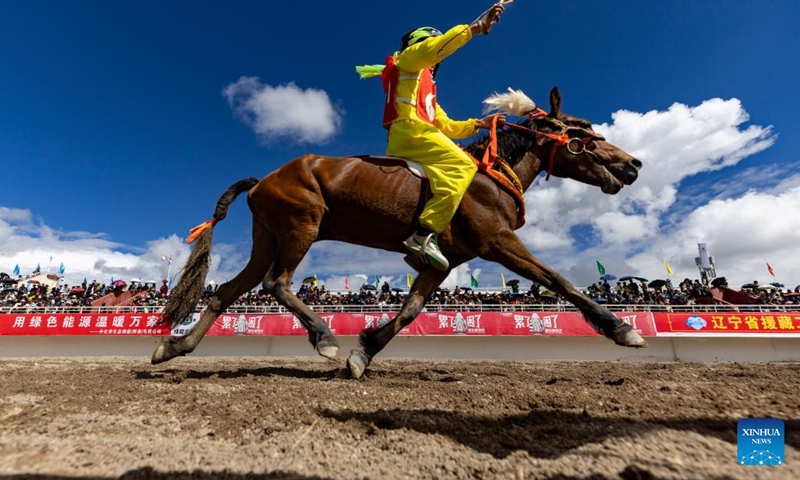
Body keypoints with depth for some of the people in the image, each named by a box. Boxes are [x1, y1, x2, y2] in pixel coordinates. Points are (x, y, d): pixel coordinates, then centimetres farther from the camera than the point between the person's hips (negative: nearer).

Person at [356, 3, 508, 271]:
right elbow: (437, 47, -5)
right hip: (409, 130, -9)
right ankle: (424, 236, -36)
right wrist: (476, 27, -8)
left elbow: (447, 127, 29)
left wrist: (478, 124, 20)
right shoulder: (408, 60, 18)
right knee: (462, 167, -24)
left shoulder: (426, 87, 38)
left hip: (417, 135, 9)